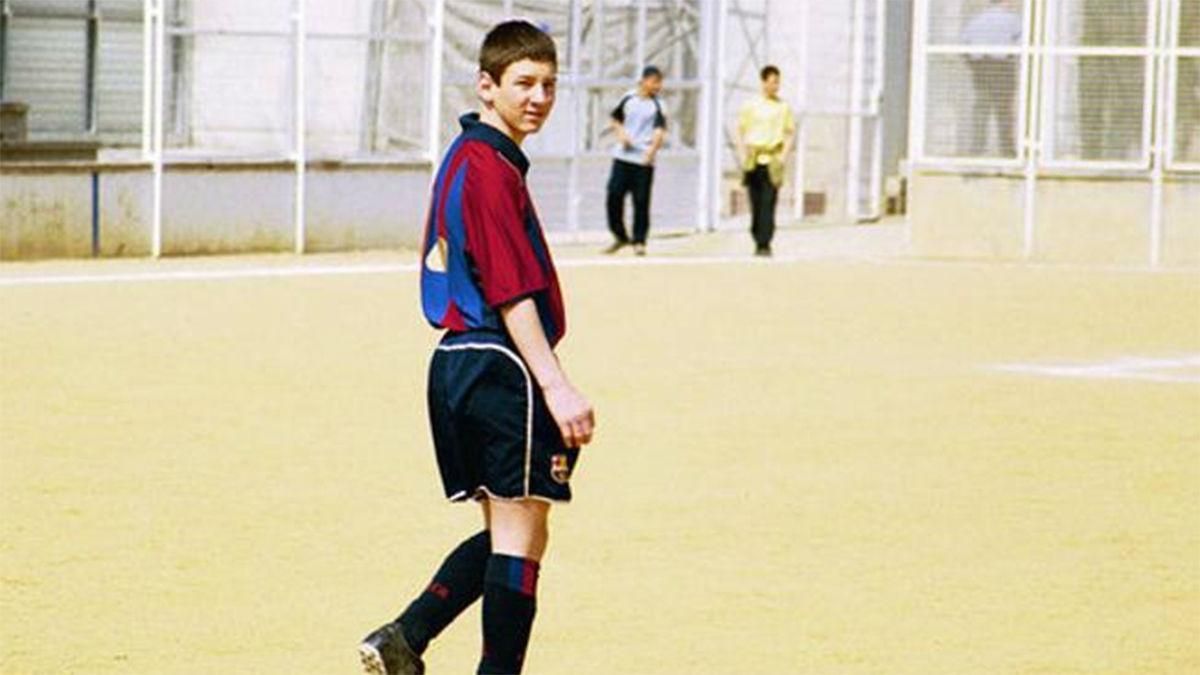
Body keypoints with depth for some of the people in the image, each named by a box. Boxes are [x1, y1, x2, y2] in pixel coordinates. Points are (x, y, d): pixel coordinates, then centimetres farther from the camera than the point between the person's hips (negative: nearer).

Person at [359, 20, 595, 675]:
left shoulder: (465, 158, 17)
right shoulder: (491, 167, -14)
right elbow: (511, 293, -20)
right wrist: (557, 387, -22)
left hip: (460, 360, 10)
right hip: (501, 368, -10)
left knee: (508, 533, 17)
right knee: (520, 536, -4)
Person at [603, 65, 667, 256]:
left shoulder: (657, 105, -1)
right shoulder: (628, 99, 8)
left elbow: (660, 131, -13)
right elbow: (614, 119, 23)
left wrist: (652, 151, -31)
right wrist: (620, 132, 2)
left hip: (644, 161, -3)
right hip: (622, 156, 3)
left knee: (641, 201, -3)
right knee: (614, 195, 0)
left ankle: (639, 241, 8)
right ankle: (620, 236, 16)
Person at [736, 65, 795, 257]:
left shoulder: (783, 108, 6)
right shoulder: (750, 106, 6)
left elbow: (790, 133, 9)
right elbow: (740, 132, 11)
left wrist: (783, 156, -3)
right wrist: (743, 156, 1)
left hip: (772, 162, -1)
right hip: (753, 161, 1)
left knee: (768, 204, -10)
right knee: (756, 204, 3)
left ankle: (765, 244, -12)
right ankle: (758, 243, 13)